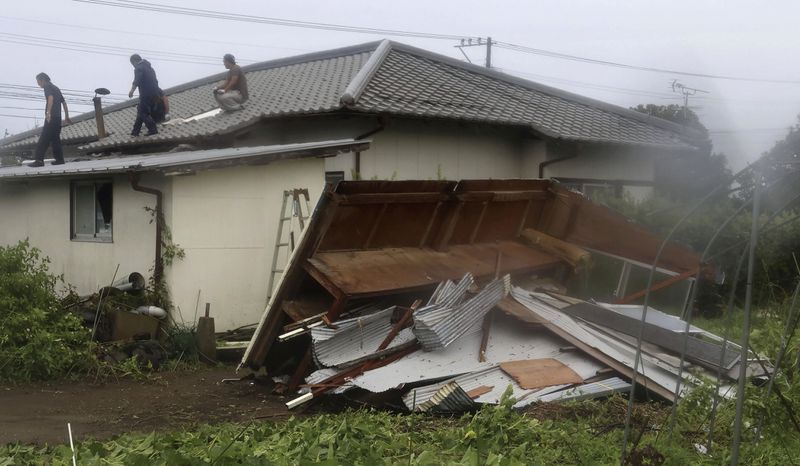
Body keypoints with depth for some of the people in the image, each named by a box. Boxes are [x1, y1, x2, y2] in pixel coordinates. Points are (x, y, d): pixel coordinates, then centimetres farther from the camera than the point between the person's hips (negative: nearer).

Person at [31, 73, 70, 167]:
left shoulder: (47, 87, -3)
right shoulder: (55, 88, 23)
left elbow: (50, 98, -21)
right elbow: (64, 102, 26)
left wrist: (48, 112, -31)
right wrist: (66, 117, 30)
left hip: (51, 118, -9)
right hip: (58, 118, 9)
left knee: (43, 139, -11)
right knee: (55, 138, 14)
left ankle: (39, 160, -17)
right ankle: (59, 159, 12)